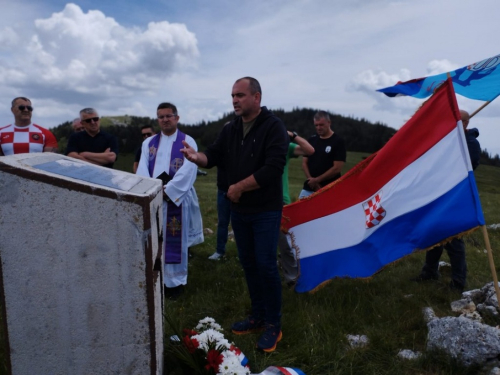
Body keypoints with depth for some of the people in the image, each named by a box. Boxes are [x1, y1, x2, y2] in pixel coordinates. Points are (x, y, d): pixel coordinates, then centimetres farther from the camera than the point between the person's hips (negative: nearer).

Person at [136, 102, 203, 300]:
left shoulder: (187, 142, 0)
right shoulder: (148, 143, 12)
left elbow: (187, 171, -12)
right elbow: (142, 169, 1)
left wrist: (166, 190, -18)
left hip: (176, 200, -4)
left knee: (174, 242, 3)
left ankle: (175, 281, 16)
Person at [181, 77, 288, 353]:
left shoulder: (273, 127, -12)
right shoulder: (230, 130, 9)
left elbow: (273, 168, -22)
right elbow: (213, 156, 7)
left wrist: (238, 188, -17)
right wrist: (196, 157, -17)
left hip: (266, 211, -6)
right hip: (239, 210, 7)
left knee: (265, 265, -3)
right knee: (248, 263, 14)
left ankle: (273, 324, 15)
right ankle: (258, 316, 30)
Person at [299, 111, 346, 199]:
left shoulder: (338, 141, -5)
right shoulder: (312, 140, 12)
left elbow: (337, 168, -11)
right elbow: (304, 163, 11)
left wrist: (317, 180, -9)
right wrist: (311, 180, -5)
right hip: (308, 189, 5)